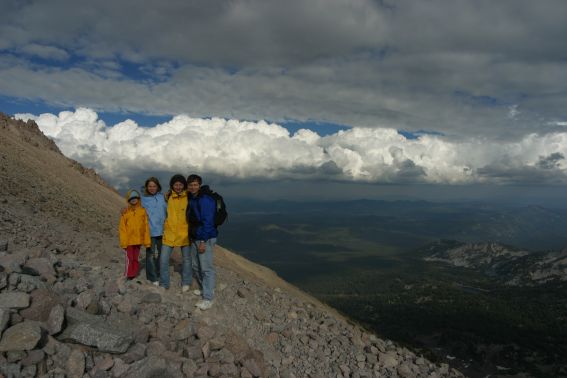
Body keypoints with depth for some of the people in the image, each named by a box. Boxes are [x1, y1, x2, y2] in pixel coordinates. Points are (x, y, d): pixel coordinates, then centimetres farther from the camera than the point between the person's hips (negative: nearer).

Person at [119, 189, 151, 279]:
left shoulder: (142, 211, -2)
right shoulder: (125, 213, -5)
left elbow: (146, 226, -1)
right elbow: (122, 228, -2)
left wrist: (147, 241, -2)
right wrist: (123, 242, -7)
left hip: (139, 240, 2)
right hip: (129, 240, -2)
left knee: (135, 258, 13)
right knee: (129, 258, 1)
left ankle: (134, 274, 25)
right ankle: (129, 274, 15)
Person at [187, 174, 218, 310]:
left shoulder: (205, 200, -17)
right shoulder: (191, 199, 11)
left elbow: (207, 222, -21)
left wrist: (203, 241, -21)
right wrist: (192, 237, 19)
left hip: (205, 239, -9)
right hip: (194, 238, 9)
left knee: (206, 268, -6)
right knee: (196, 266, 18)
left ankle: (208, 298, 0)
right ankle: (205, 288, 36)